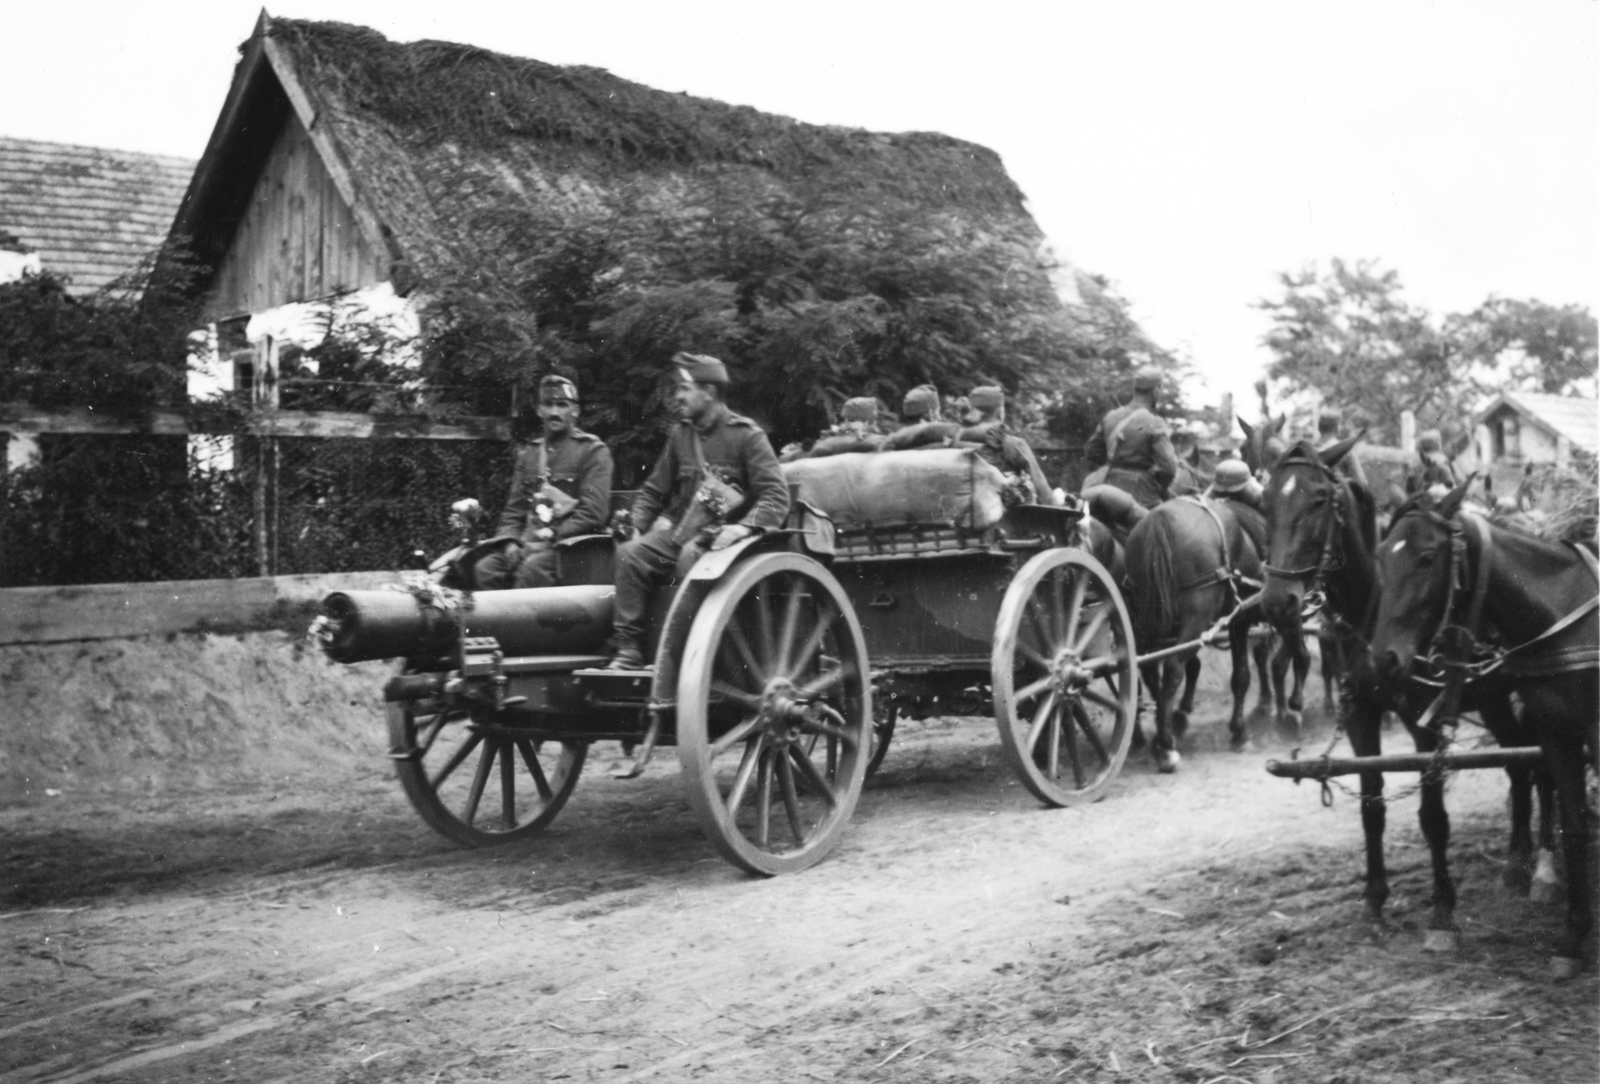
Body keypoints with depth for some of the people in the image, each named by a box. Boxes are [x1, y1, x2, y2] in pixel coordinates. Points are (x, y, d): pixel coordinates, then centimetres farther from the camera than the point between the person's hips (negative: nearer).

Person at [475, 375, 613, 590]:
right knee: (485, 568, -23)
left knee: (532, 567, -35)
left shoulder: (593, 450, 3)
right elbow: (513, 509, 20)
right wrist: (511, 542, -2)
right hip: (528, 542, 5)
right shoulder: (528, 453, 21)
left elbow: (593, 513, -7)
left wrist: (549, 540, -14)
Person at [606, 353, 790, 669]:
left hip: (724, 534, -5)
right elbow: (654, 490, 23)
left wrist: (743, 527, -28)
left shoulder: (746, 435, -4)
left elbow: (776, 496, -12)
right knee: (629, 554, -20)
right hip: (682, 531, 5)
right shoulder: (681, 434, 14)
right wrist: (636, 522, 5)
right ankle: (628, 649, -18)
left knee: (691, 556, -36)